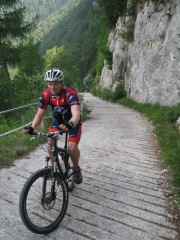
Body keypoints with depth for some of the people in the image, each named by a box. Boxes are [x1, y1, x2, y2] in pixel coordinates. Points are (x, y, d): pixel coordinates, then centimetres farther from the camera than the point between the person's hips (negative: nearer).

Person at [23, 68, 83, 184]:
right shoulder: (46, 94, -20)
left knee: (72, 146, -20)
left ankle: (76, 168, 10)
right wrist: (32, 128, -34)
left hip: (73, 121, -4)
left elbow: (76, 114, -48)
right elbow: (40, 114, -16)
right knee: (51, 142, -15)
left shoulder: (70, 93, -34)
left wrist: (70, 125, -69)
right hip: (58, 119, 4)